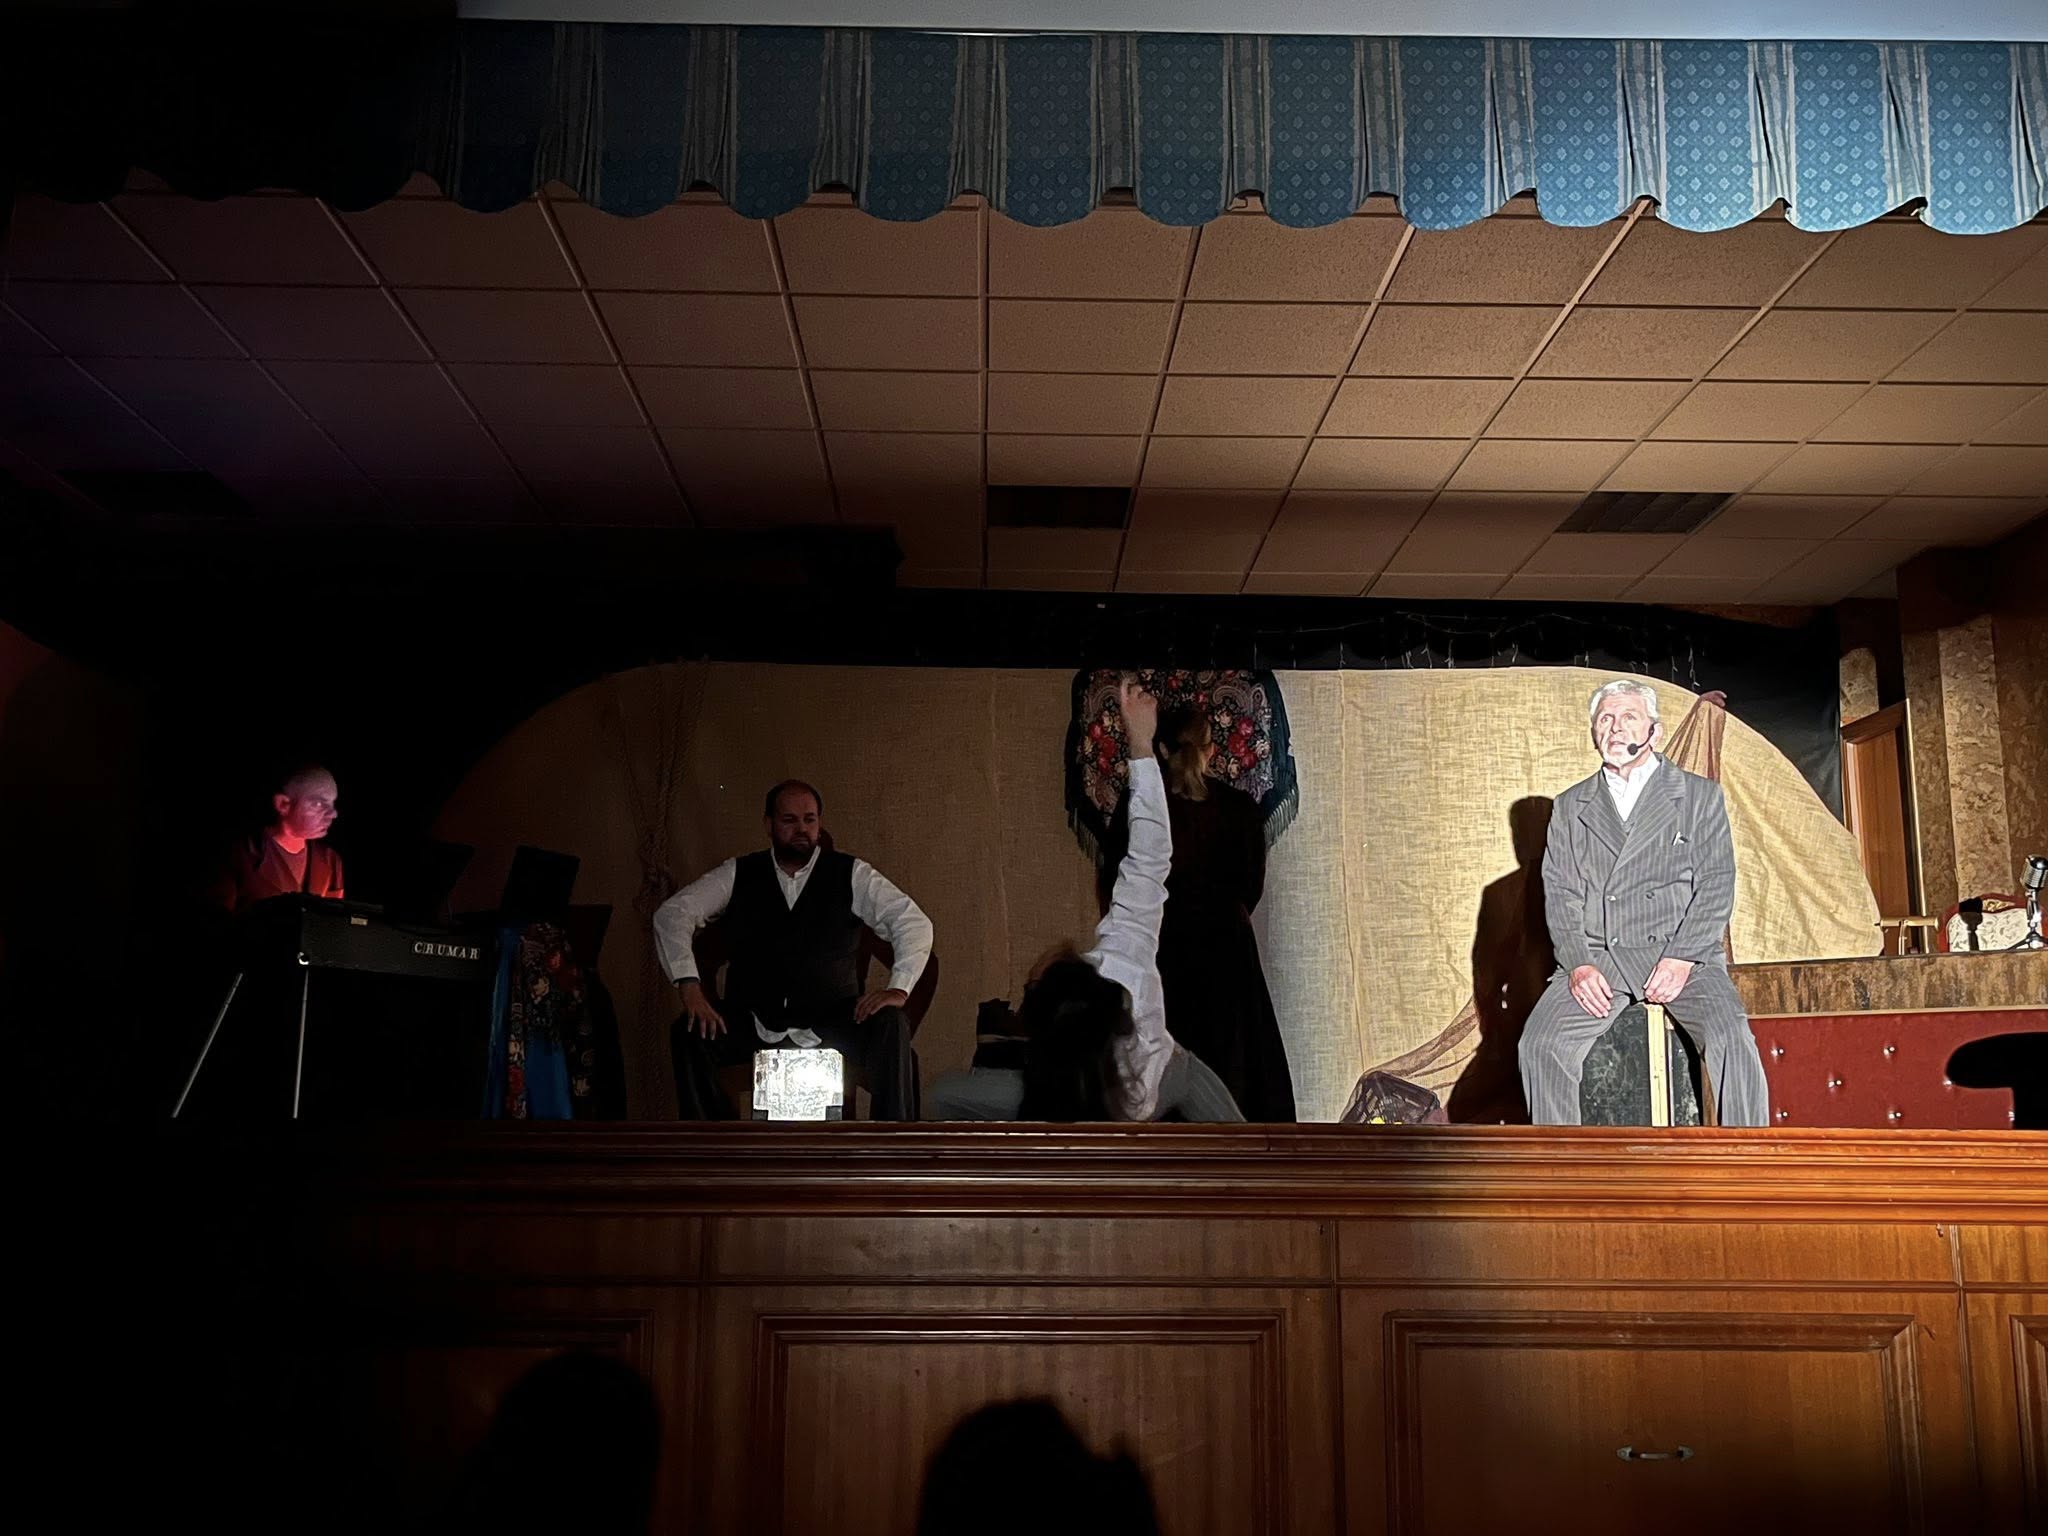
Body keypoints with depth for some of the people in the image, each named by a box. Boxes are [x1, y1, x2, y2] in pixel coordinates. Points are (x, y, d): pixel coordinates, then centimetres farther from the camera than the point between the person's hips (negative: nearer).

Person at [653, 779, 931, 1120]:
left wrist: (898, 989, -20)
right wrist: (689, 986, -14)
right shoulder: (739, 875, 6)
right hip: (754, 1024, 1)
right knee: (689, 1033, -25)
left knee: (890, 1028, -28)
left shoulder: (852, 875, 2)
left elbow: (914, 923, -3)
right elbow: (672, 913, 1)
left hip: (832, 1025, -1)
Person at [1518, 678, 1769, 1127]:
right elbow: (1559, 894, 9)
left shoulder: (1700, 795, 11)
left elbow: (1716, 886, 2)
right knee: (1539, 1044, -21)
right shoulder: (1570, 807, 17)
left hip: (1681, 956, -1)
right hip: (1595, 959, 2)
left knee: (1732, 1040, -28)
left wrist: (1680, 959, -12)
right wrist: (1578, 964, -8)